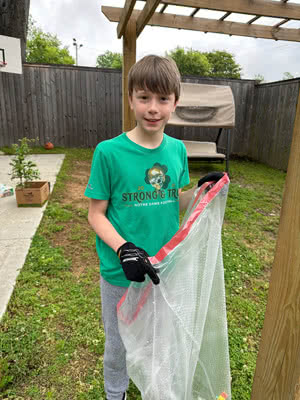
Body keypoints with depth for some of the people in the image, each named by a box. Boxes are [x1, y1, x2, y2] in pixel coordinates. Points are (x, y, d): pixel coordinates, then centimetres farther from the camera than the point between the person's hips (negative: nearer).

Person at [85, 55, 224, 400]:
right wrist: (123, 249, -26)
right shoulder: (109, 152, -17)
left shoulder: (177, 150, -3)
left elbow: (173, 204, 6)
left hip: (165, 267, 4)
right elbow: (96, 214, -12)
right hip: (121, 272, -3)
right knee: (118, 343, 21)